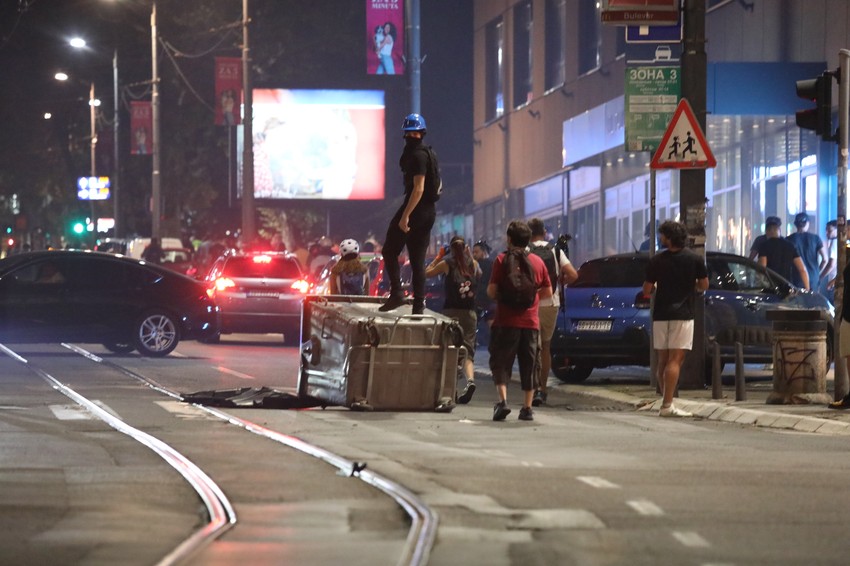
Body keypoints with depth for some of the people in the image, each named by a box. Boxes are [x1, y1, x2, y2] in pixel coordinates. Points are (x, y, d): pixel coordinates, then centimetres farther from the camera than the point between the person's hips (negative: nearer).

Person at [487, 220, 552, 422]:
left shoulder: (502, 259, -4)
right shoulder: (538, 261, 7)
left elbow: (492, 290, -10)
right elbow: (547, 292, 10)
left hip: (506, 322, -3)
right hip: (531, 322, 3)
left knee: (501, 363, 1)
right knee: (529, 366, 9)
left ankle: (502, 400, -18)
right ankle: (527, 408, 8)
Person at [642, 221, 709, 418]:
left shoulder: (656, 261, -2)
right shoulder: (695, 260, -3)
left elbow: (647, 290, 0)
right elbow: (703, 286, 3)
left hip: (660, 315, 2)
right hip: (682, 315, -2)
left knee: (663, 361, 13)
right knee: (675, 360, -7)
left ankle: (666, 400, 16)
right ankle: (667, 405, -15)